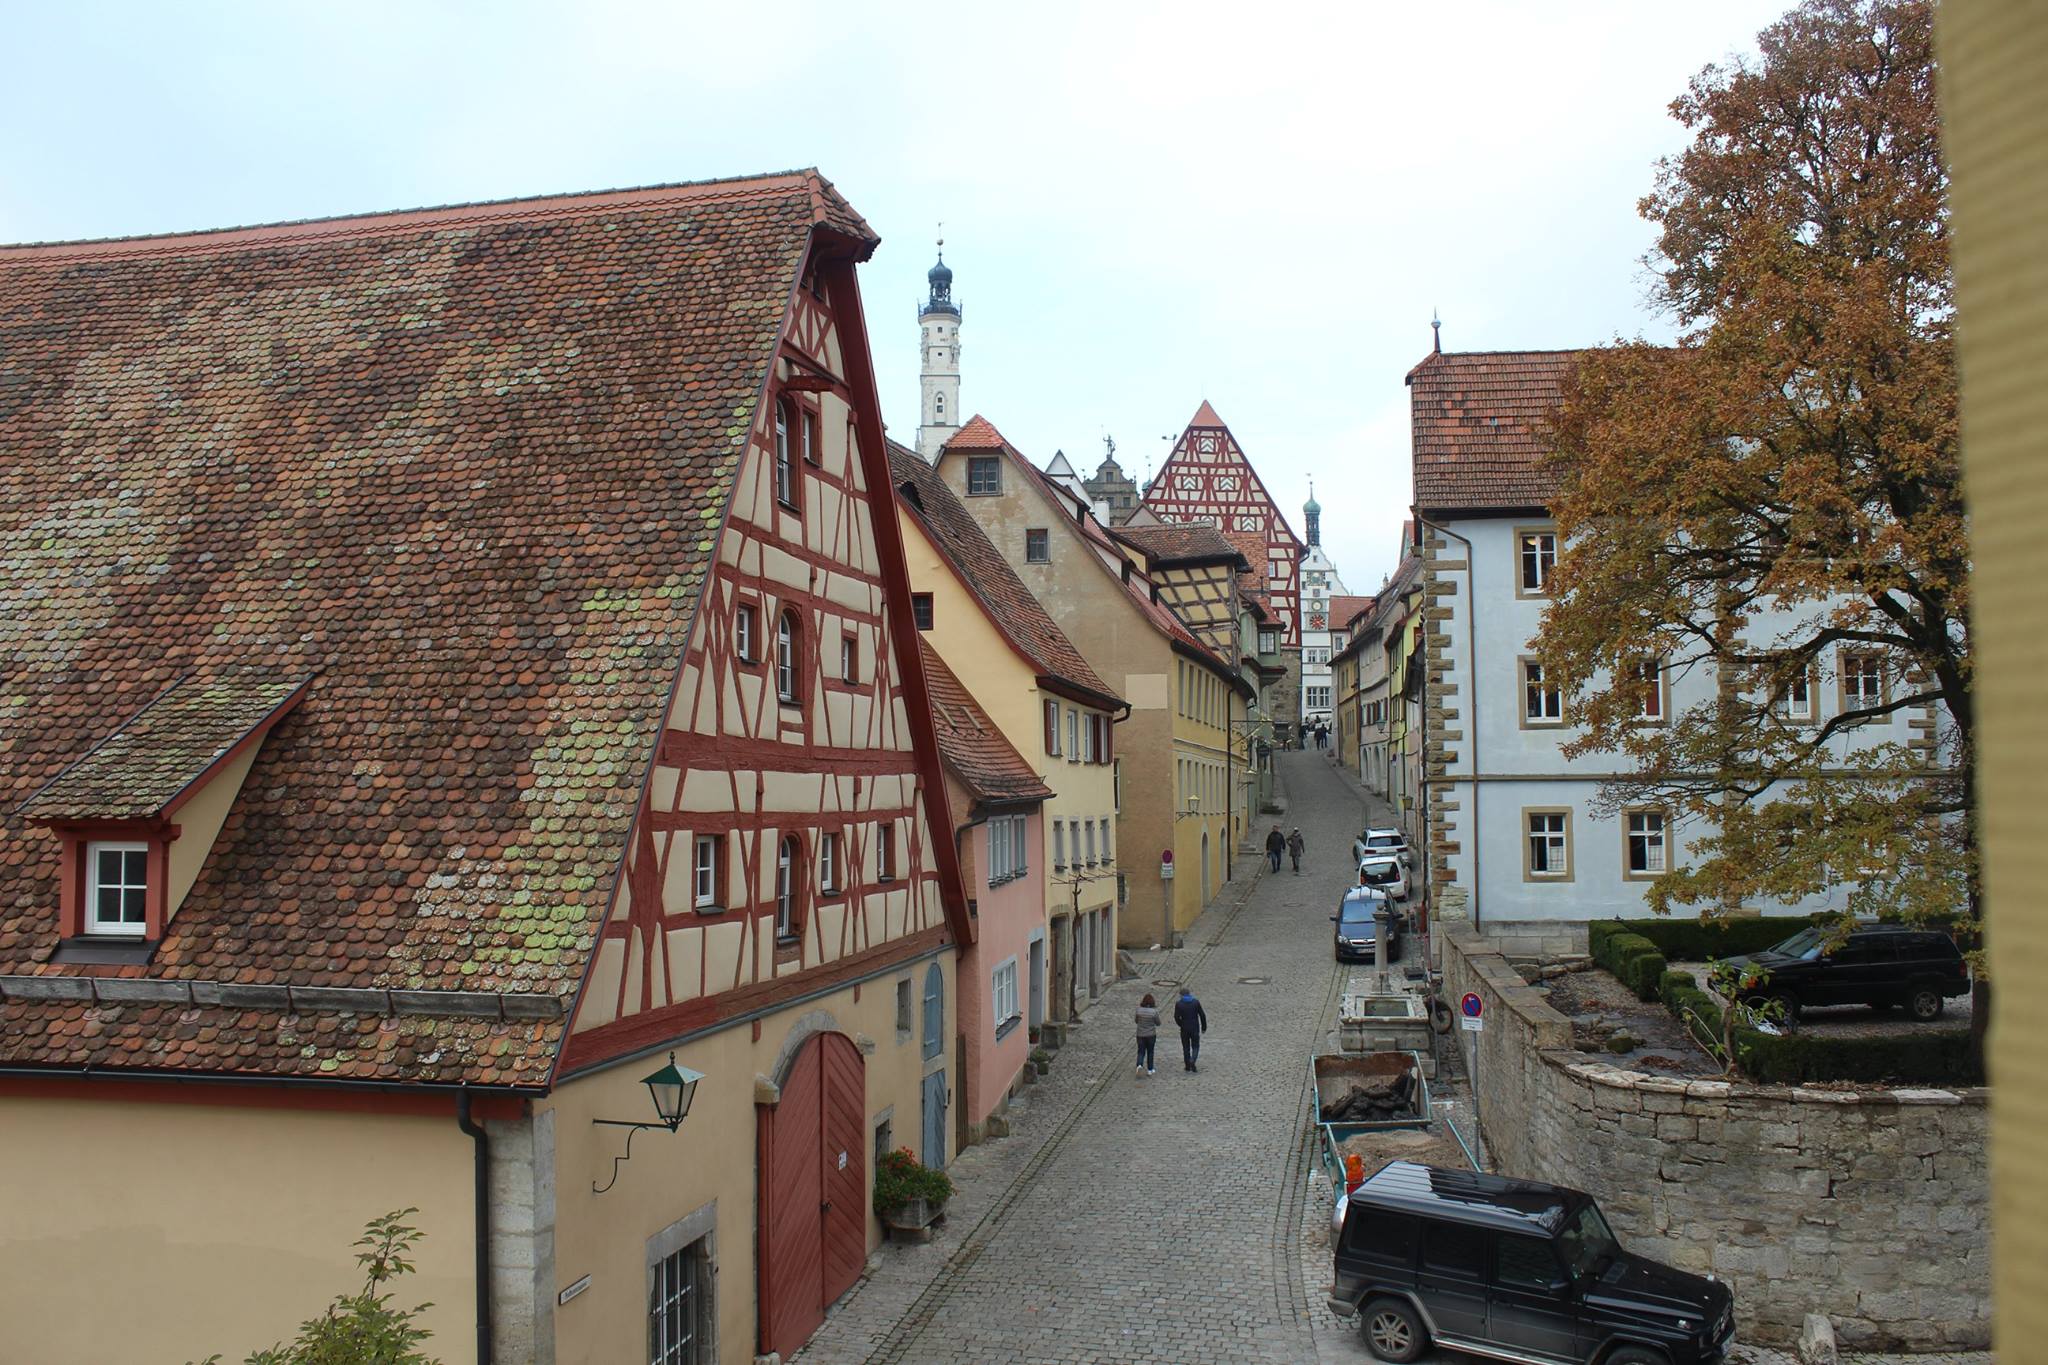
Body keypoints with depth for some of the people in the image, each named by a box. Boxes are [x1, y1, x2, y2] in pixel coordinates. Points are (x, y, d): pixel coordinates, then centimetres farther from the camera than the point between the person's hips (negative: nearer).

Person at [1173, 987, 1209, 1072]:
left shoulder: (1178, 1004, -7)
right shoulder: (1196, 1002, -4)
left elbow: (1176, 1017, -10)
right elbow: (1202, 1015, -2)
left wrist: (1182, 1025, 8)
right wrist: (1204, 1027, 8)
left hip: (1184, 1029, 0)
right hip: (1195, 1029, 0)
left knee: (1186, 1048, 12)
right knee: (1195, 1047, 10)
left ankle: (1188, 1066, 16)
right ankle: (1192, 1061, -12)